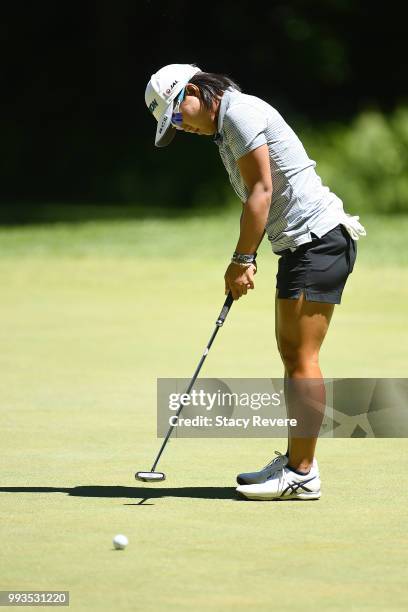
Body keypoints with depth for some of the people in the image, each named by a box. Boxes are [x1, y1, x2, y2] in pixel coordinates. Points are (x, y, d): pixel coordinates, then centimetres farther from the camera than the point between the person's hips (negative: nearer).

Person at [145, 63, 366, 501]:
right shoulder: (227, 126, 18)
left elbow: (261, 192, -17)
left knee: (301, 358, -10)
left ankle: (302, 475, -8)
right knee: (290, 354, 15)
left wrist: (242, 260, -12)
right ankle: (295, 461, 21)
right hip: (300, 245, 11)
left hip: (319, 239, -11)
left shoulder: (240, 113, -12)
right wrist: (245, 261, 6)